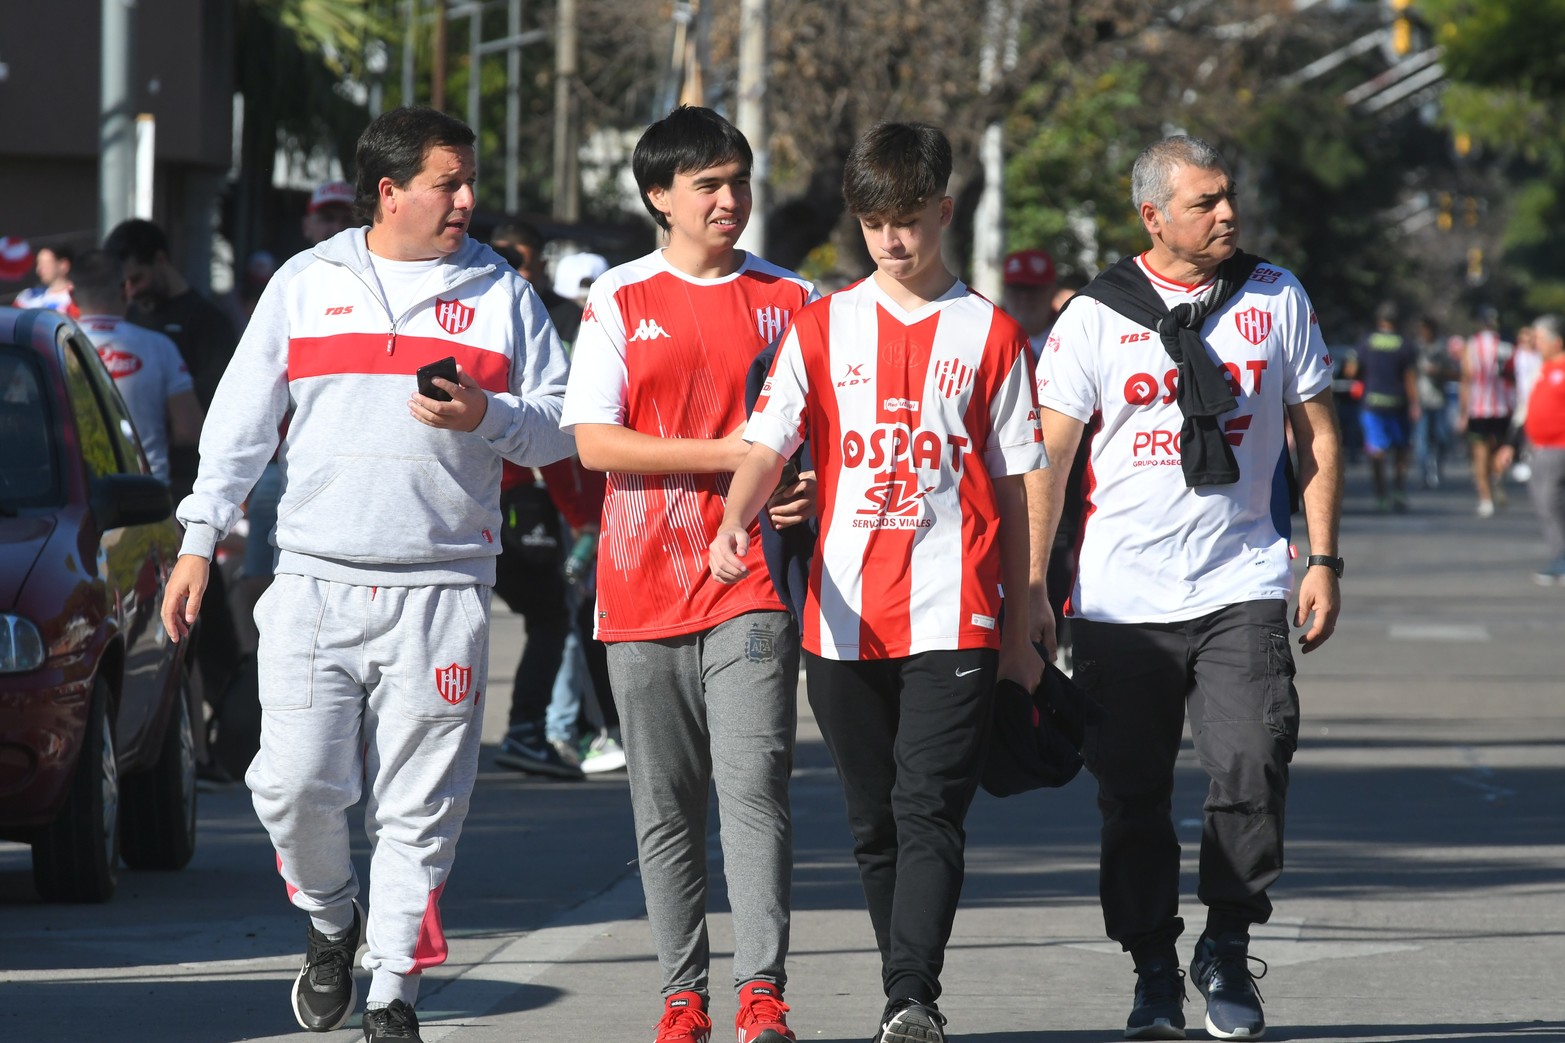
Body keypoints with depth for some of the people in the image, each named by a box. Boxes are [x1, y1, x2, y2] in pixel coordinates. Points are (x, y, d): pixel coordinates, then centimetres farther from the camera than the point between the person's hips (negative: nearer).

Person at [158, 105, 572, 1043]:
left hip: (442, 592, 0)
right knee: (295, 786, -6)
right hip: (315, 581, 0)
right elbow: (242, 420, 12)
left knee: (420, 804, -1)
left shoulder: (501, 294, 9)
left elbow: (561, 427, 8)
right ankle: (331, 920, 22)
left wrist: (484, 417, -12)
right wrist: (199, 542, 7)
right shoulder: (307, 284, 10)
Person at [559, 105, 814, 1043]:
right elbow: (594, 439, -4)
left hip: (752, 582, -1)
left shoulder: (789, 298, 9)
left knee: (753, 785, -14)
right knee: (665, 808, 4)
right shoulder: (620, 300, 5)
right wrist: (726, 454, -12)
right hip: (646, 584, 1)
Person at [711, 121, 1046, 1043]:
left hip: (953, 619, -3)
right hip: (844, 619, 3)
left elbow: (1014, 484, 8)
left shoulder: (990, 334, 5)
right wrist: (738, 521, -21)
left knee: (928, 811, -13)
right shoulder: (823, 328, 9)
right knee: (875, 822, 9)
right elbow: (768, 445, 1)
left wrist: (1021, 628, 7)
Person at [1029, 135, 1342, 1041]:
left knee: (1252, 765, -14)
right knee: (1133, 796, 3)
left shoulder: (1275, 297, 6)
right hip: (1122, 599, 0)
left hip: (1242, 587, 0)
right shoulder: (1097, 316, 1)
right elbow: (1047, 459, 2)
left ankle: (1228, 951, 5)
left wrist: (1323, 561, 5)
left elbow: (1318, 434, 12)